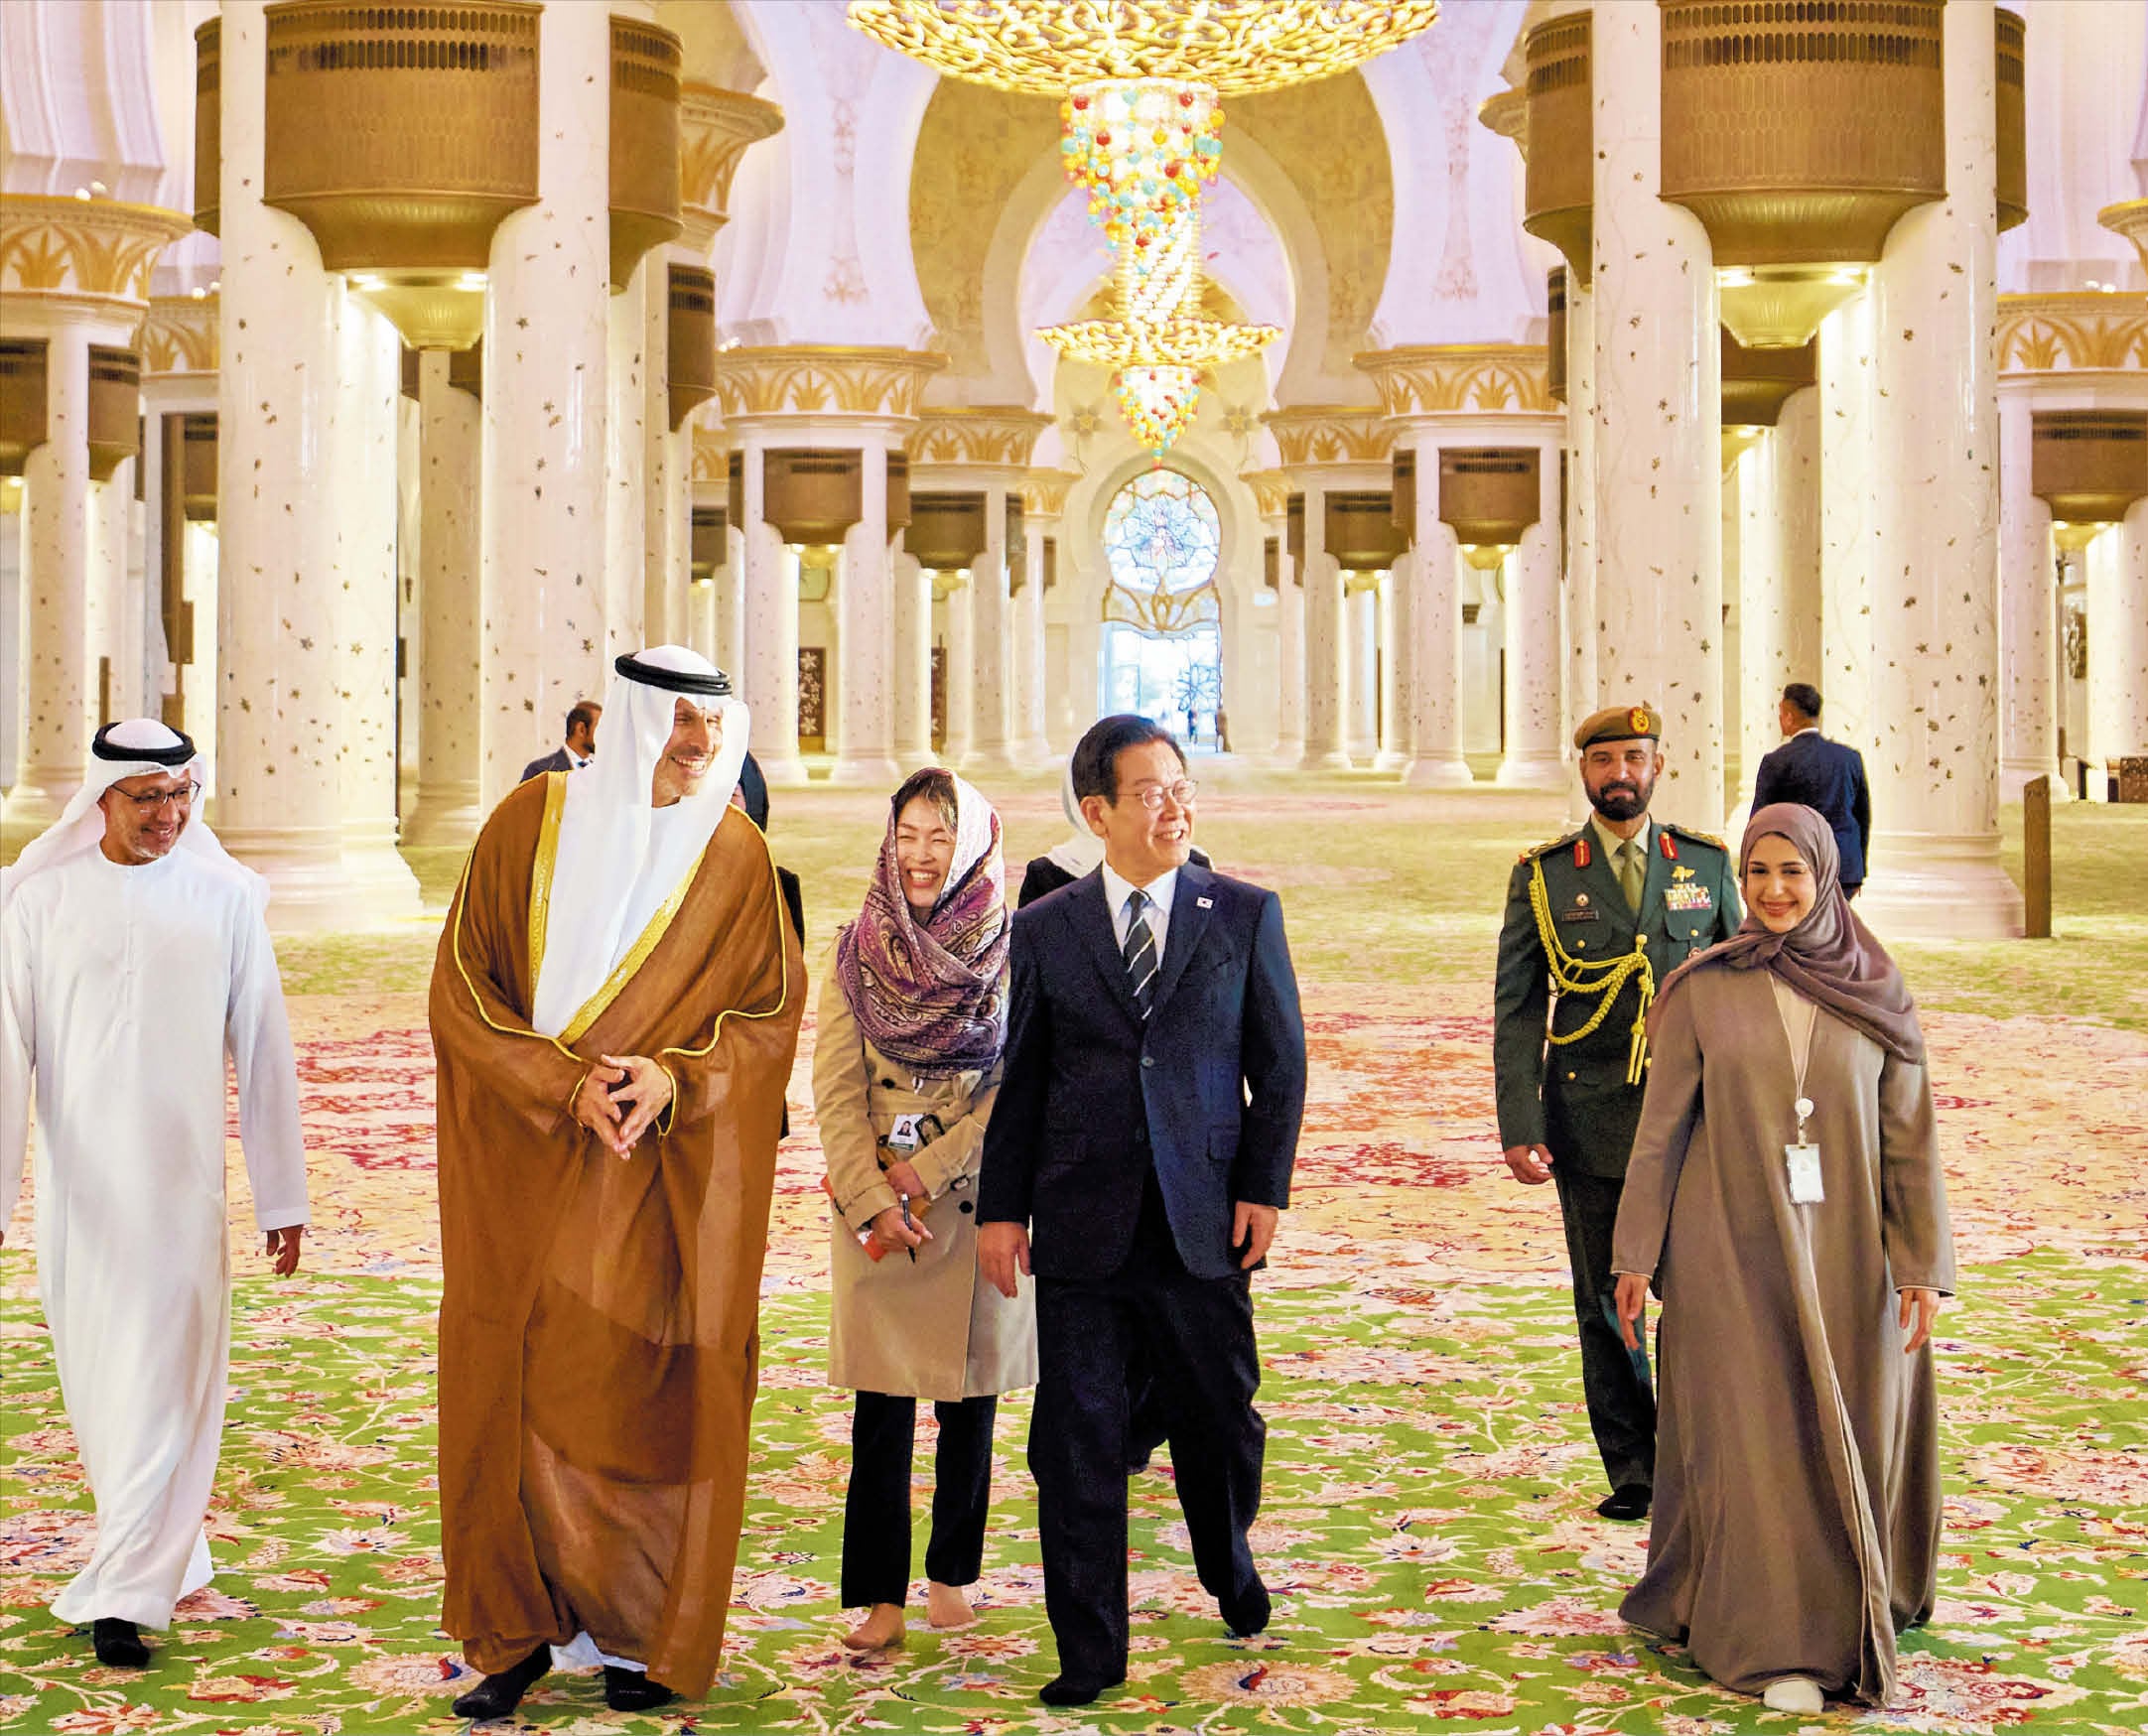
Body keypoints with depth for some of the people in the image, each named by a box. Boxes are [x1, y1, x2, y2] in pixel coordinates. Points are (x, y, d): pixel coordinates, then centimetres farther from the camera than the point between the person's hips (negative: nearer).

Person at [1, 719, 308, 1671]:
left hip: (183, 1182, -1)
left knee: (162, 1387, -4)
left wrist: (282, 1195, 4)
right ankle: (172, 1554, 29)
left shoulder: (225, 897, 0)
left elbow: (261, 1048, 3)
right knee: (98, 1385, 10)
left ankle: (121, 1593, 0)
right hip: (79, 1185, 1)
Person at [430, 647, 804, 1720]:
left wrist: (673, 1080, -16)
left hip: (662, 1179, -1)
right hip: (524, 1175, 1)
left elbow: (770, 1014, 2)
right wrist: (564, 1084, -13)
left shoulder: (735, 856, 1)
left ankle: (641, 1636, 12)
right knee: (512, 1385, 1)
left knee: (642, 1392, 0)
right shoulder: (530, 825, 1)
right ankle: (519, 1630, 12)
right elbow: (462, 987, -1)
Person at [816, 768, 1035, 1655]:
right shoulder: (858, 950, 2)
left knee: (968, 1399, 8)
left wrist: (928, 1168, -12)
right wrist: (872, 1200, -10)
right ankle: (879, 1598, 4)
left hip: (977, 1205, -1)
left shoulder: (1012, 951, -4)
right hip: (872, 1210, 1)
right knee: (881, 1405, 0)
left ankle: (951, 1574, 23)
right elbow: (835, 1087, 0)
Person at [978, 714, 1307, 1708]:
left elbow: (1280, 1062, 5)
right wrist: (1001, 1207, 3)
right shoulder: (1045, 928, 5)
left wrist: (1264, 1187, -3)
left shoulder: (1246, 915, 3)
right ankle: (1088, 1651, 11)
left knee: (1218, 1414, 12)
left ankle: (1230, 1569, 42)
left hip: (1204, 1218, 0)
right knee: (1076, 1438, 1)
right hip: (1082, 1224, 0)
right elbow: (1021, 1079, 7)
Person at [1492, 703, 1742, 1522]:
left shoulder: (1707, 863, 6)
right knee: (1606, 1301, 6)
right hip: (1590, 1122, 0)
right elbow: (1516, 1009, 1)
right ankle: (1631, 1470, 17)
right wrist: (1519, 1126, -7)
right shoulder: (1543, 876, 3)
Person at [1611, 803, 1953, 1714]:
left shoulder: (1876, 993, 2)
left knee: (1848, 1437, 8)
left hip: (1843, 1253, 2)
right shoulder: (1703, 990, -1)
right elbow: (1661, 1126, 2)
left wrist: (1923, 1265, -3)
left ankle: (1851, 1614, 29)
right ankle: (1780, 1645, 4)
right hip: (1732, 1252, -1)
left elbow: (1910, 1139, 2)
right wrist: (1636, 1255, 0)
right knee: (1755, 1441, -2)